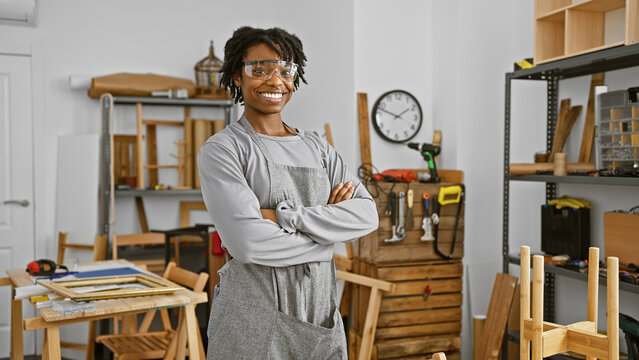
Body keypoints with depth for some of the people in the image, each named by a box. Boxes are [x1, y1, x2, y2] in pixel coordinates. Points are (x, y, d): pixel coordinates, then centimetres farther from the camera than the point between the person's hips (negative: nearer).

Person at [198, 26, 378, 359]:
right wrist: (327, 232, -9)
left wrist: (282, 217, -16)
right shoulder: (221, 150, -8)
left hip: (321, 315, 5)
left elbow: (366, 215, -4)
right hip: (253, 320, -5)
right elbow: (248, 242, -20)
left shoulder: (316, 146, 8)